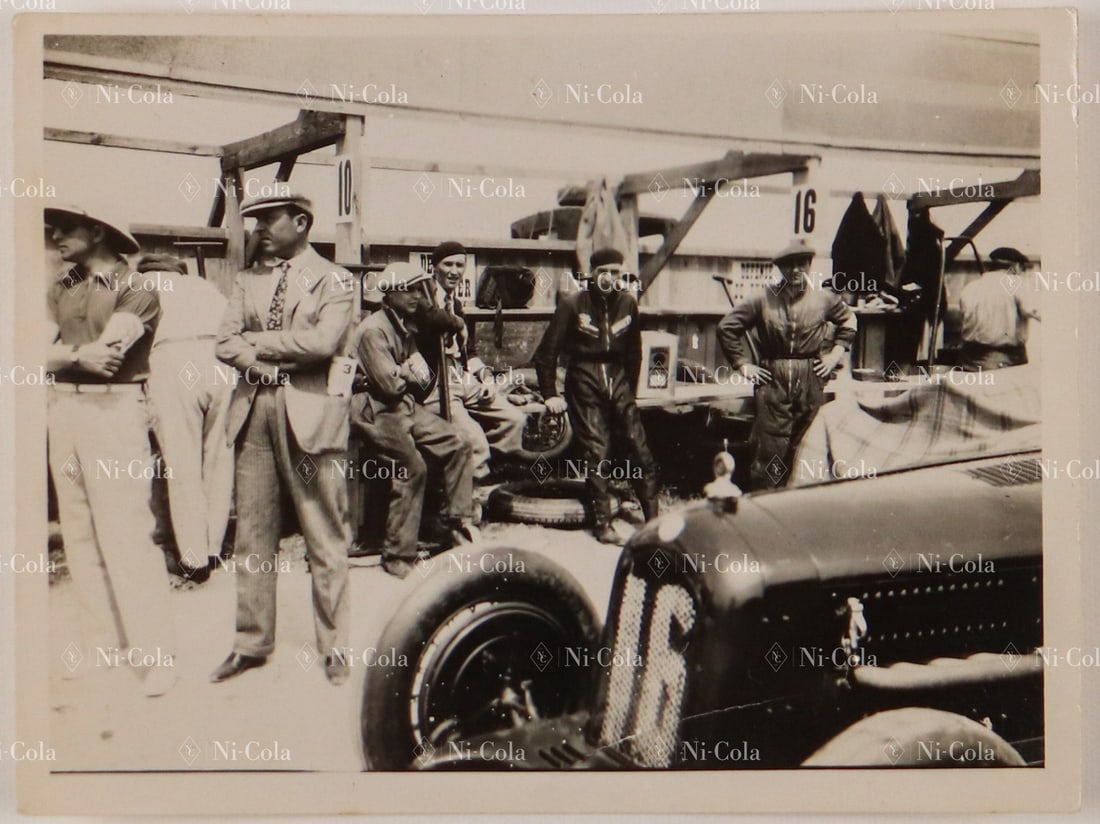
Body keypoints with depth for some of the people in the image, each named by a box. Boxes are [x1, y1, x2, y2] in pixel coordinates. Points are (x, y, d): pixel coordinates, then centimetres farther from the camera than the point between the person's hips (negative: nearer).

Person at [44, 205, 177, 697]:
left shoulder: (136, 290, -5)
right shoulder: (59, 291, 14)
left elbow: (108, 351, -16)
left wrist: (60, 353, -3)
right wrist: (80, 355, -9)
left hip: (114, 411, -7)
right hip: (63, 411, 7)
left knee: (126, 536, -9)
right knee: (79, 535, 9)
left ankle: (155, 654, -3)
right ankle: (102, 645, 19)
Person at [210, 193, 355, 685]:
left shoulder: (333, 280, 2)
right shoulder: (247, 280, 16)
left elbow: (324, 341, -14)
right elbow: (224, 343, 6)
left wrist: (258, 340, -6)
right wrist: (264, 363, -12)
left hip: (310, 412, -5)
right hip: (253, 411, 5)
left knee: (325, 538, 1)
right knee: (252, 535, 9)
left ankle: (333, 647, 12)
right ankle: (252, 644, 20)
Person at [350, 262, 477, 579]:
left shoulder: (406, 326, 16)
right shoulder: (373, 330, -14)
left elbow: (420, 377, 16)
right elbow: (390, 384, -19)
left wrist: (410, 369, -7)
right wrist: (409, 371, 1)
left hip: (406, 407, 9)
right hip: (377, 413, -9)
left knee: (456, 444, -4)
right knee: (413, 466, -26)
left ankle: (460, 520, 9)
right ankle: (397, 556, -17)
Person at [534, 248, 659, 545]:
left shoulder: (627, 302, 6)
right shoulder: (573, 304, -5)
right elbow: (547, 352, -2)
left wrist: (629, 390, 14)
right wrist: (550, 394, -4)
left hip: (617, 379, 3)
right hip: (584, 380, -3)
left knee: (640, 448, -2)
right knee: (597, 453, -5)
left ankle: (653, 519, 7)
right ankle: (603, 523, 4)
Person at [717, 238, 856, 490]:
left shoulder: (824, 299, 6)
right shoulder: (764, 299, 0)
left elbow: (849, 321, 25)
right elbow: (726, 327, 5)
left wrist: (836, 353, 13)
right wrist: (743, 364, 2)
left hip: (811, 383, 2)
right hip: (772, 382, -2)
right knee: (769, 447, -4)